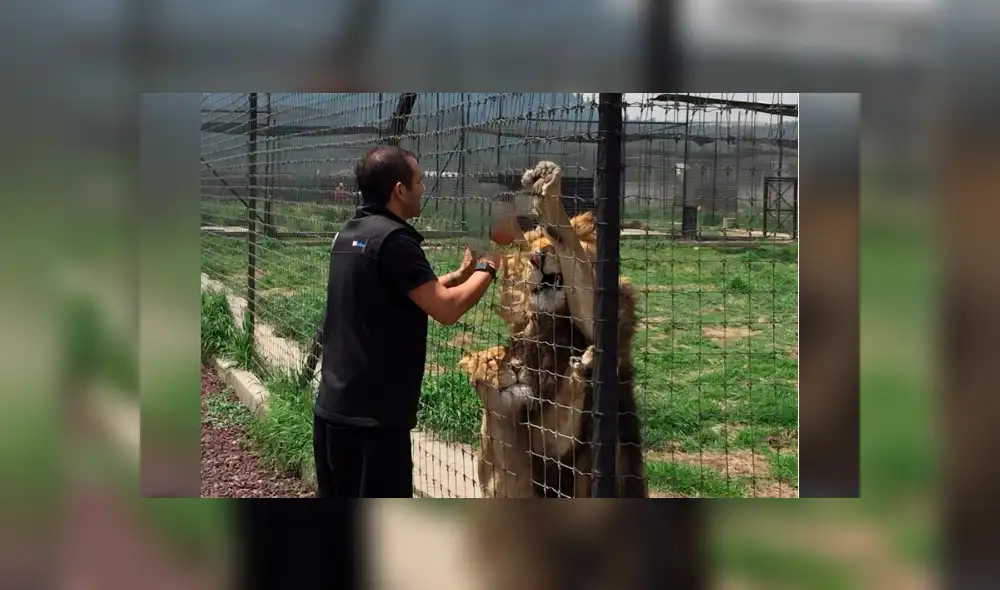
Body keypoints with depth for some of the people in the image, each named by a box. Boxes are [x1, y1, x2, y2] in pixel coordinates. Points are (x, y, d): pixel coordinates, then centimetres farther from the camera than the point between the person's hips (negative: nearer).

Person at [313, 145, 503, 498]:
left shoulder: (350, 234, 12)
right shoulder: (393, 239, -17)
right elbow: (446, 309, -19)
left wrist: (460, 274, 19)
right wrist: (487, 269, -2)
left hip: (332, 407, 9)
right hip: (372, 415, -9)